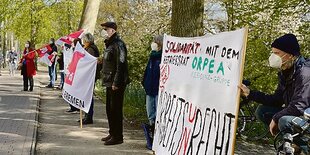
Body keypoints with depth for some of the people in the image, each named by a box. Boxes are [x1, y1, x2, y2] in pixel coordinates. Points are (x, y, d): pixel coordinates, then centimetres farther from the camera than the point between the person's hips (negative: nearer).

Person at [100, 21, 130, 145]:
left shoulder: (118, 44, -15)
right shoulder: (110, 44, 17)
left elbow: (121, 65, -21)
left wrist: (116, 83, -22)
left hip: (116, 84, -10)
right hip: (109, 83, 10)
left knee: (116, 109, -4)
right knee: (109, 109, 15)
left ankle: (117, 136, 4)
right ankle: (112, 133, 27)